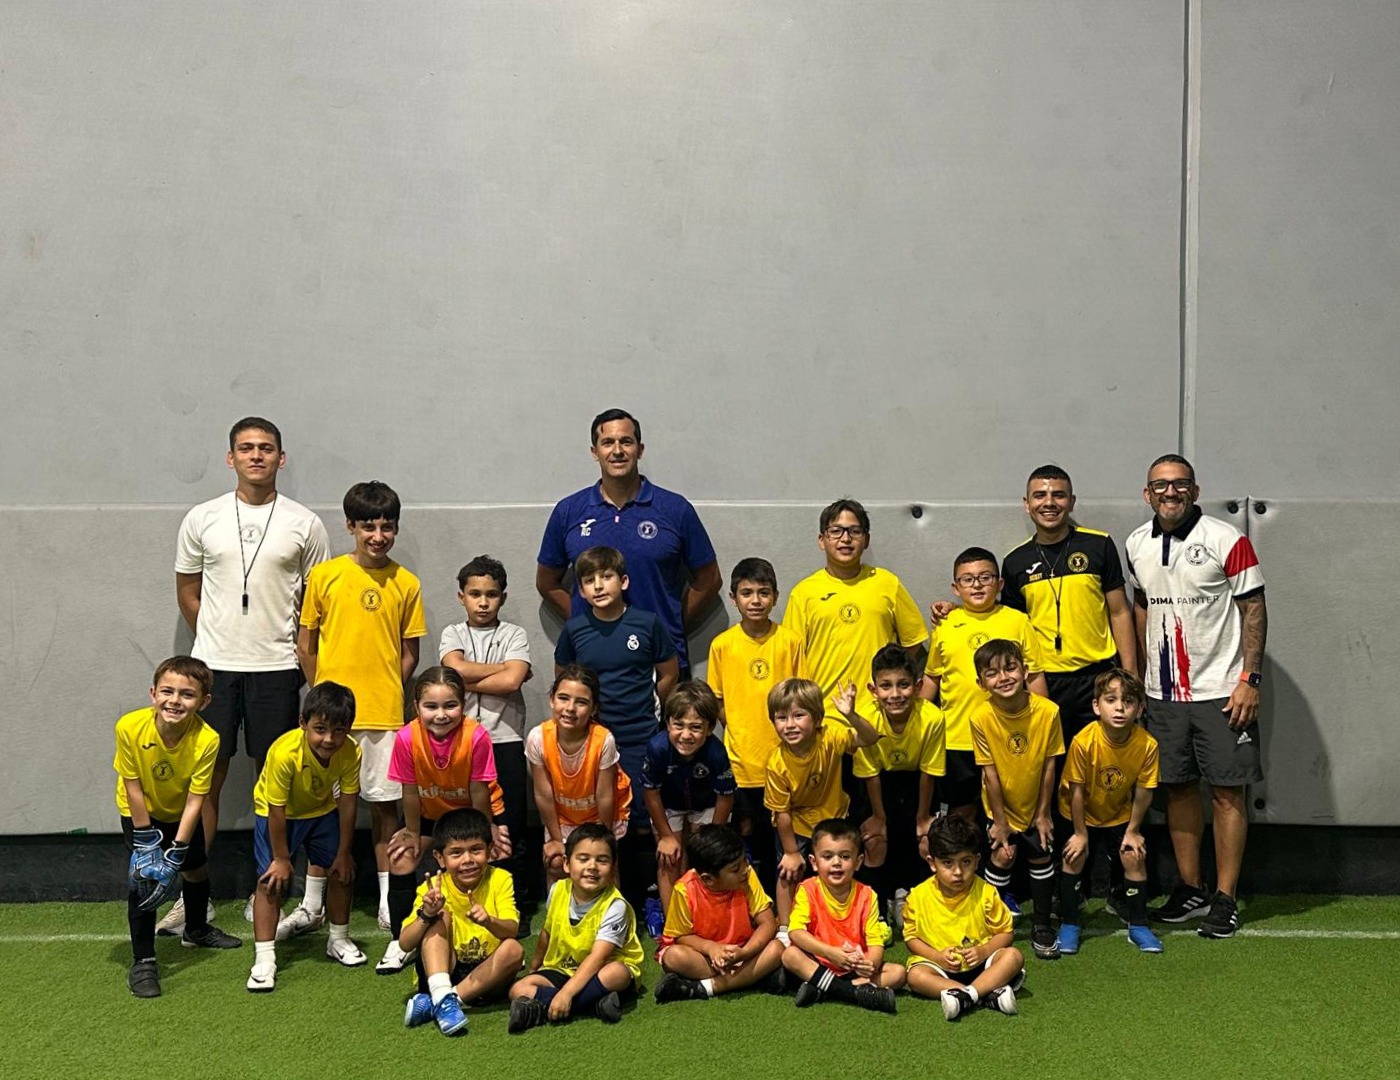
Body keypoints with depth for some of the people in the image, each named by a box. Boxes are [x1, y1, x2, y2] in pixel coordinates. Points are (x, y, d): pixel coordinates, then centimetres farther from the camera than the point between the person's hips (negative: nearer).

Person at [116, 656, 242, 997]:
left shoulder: (207, 739, -34)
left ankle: (196, 930, 46)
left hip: (182, 811, 2)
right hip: (140, 811, -2)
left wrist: (177, 851, -28)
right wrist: (145, 839, -21)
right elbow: (133, 787, -24)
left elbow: (195, 800, -26)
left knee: (196, 869, 17)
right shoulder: (130, 727, -35)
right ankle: (143, 962, -2)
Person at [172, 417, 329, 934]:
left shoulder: (304, 524, 2)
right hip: (214, 665, 1)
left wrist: (297, 649, 2)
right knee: (206, 777, 3)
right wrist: (219, 640, 7)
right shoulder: (202, 519, 4)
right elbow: (187, 590, 12)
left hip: (277, 668, 0)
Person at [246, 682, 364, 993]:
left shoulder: (350, 752, -28)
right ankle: (264, 959, -6)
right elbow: (277, 810, -27)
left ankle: (339, 940, 27)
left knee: (343, 871, 6)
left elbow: (347, 803, -16)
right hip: (277, 813, -4)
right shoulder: (284, 753, -39)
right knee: (272, 879, -12)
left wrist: (343, 853, -9)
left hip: (323, 810, 4)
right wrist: (281, 858, -18)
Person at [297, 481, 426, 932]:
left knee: (383, 803, 7)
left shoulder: (406, 584, 2)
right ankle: (312, 904, 20)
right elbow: (305, 643, 6)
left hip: (384, 713, 0)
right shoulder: (324, 576, 0)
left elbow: (409, 652, 7)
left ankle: (388, 904, 18)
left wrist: (388, 694, -1)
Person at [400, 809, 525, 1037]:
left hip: (485, 975, 0)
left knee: (514, 949, -27)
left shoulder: (499, 879, -8)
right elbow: (405, 944, -14)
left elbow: (512, 930, -21)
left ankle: (433, 1003, -30)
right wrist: (426, 915, -32)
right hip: (442, 971, 0)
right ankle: (442, 996, -39)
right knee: (441, 917, -19)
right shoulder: (433, 887, -7)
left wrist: (489, 921, -43)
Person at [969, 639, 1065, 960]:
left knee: (1042, 856, 7)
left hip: (1035, 805, 1)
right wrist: (1000, 822, -11)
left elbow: (1049, 766, -13)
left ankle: (1042, 924, 26)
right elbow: (990, 774, -18)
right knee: (1002, 855, -6)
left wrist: (1043, 813, -6)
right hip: (1000, 807, -1)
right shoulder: (981, 717, -25)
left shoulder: (1048, 711, -24)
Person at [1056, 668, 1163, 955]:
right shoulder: (1083, 742, -33)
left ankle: (1138, 926, 12)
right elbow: (1076, 790, -21)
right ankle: (1069, 926, 10)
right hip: (1082, 815, -2)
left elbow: (1143, 791, -12)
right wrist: (1080, 833, -13)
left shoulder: (1147, 745, -26)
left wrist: (1133, 831, -5)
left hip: (1121, 815, 2)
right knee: (1073, 858, -7)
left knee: (1134, 857, -6)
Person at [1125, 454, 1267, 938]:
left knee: (1227, 791, 0)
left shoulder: (1226, 539, -9)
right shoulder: (1137, 545, 7)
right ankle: (1191, 890, 23)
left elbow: (1254, 609, -7)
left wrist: (1250, 679, -13)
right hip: (1162, 692, 5)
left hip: (1220, 690, -5)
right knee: (1177, 788, 11)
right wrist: (1136, 675, 15)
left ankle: (1225, 899, 9)